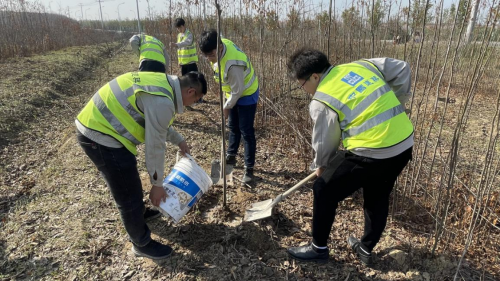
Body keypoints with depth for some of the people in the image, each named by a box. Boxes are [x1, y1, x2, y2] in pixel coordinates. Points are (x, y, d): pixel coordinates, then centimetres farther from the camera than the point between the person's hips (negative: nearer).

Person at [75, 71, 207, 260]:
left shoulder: (163, 83, 8)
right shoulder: (162, 102, -24)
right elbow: (155, 146, -17)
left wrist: (179, 141, 32)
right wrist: (157, 184, -5)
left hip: (95, 125, 11)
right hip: (100, 136, -11)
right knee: (129, 196, 3)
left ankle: (137, 213, 54)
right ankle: (142, 244, 23)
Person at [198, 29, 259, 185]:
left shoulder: (233, 64, -39)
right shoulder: (221, 43, -13)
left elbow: (237, 91, -27)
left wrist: (226, 107, -13)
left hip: (246, 95, -8)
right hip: (233, 93, 9)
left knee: (246, 132, -4)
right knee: (233, 127, 20)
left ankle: (249, 169, 6)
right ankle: (231, 157, 37)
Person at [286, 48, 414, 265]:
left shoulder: (322, 101, -8)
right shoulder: (361, 65, 9)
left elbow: (324, 142, 1)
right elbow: (402, 69, 16)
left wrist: (321, 166, 21)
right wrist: (397, 105, 21)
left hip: (371, 153, -8)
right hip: (404, 145, 8)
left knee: (324, 190, 10)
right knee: (378, 197, 26)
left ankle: (319, 248, 25)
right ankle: (366, 249, 42)